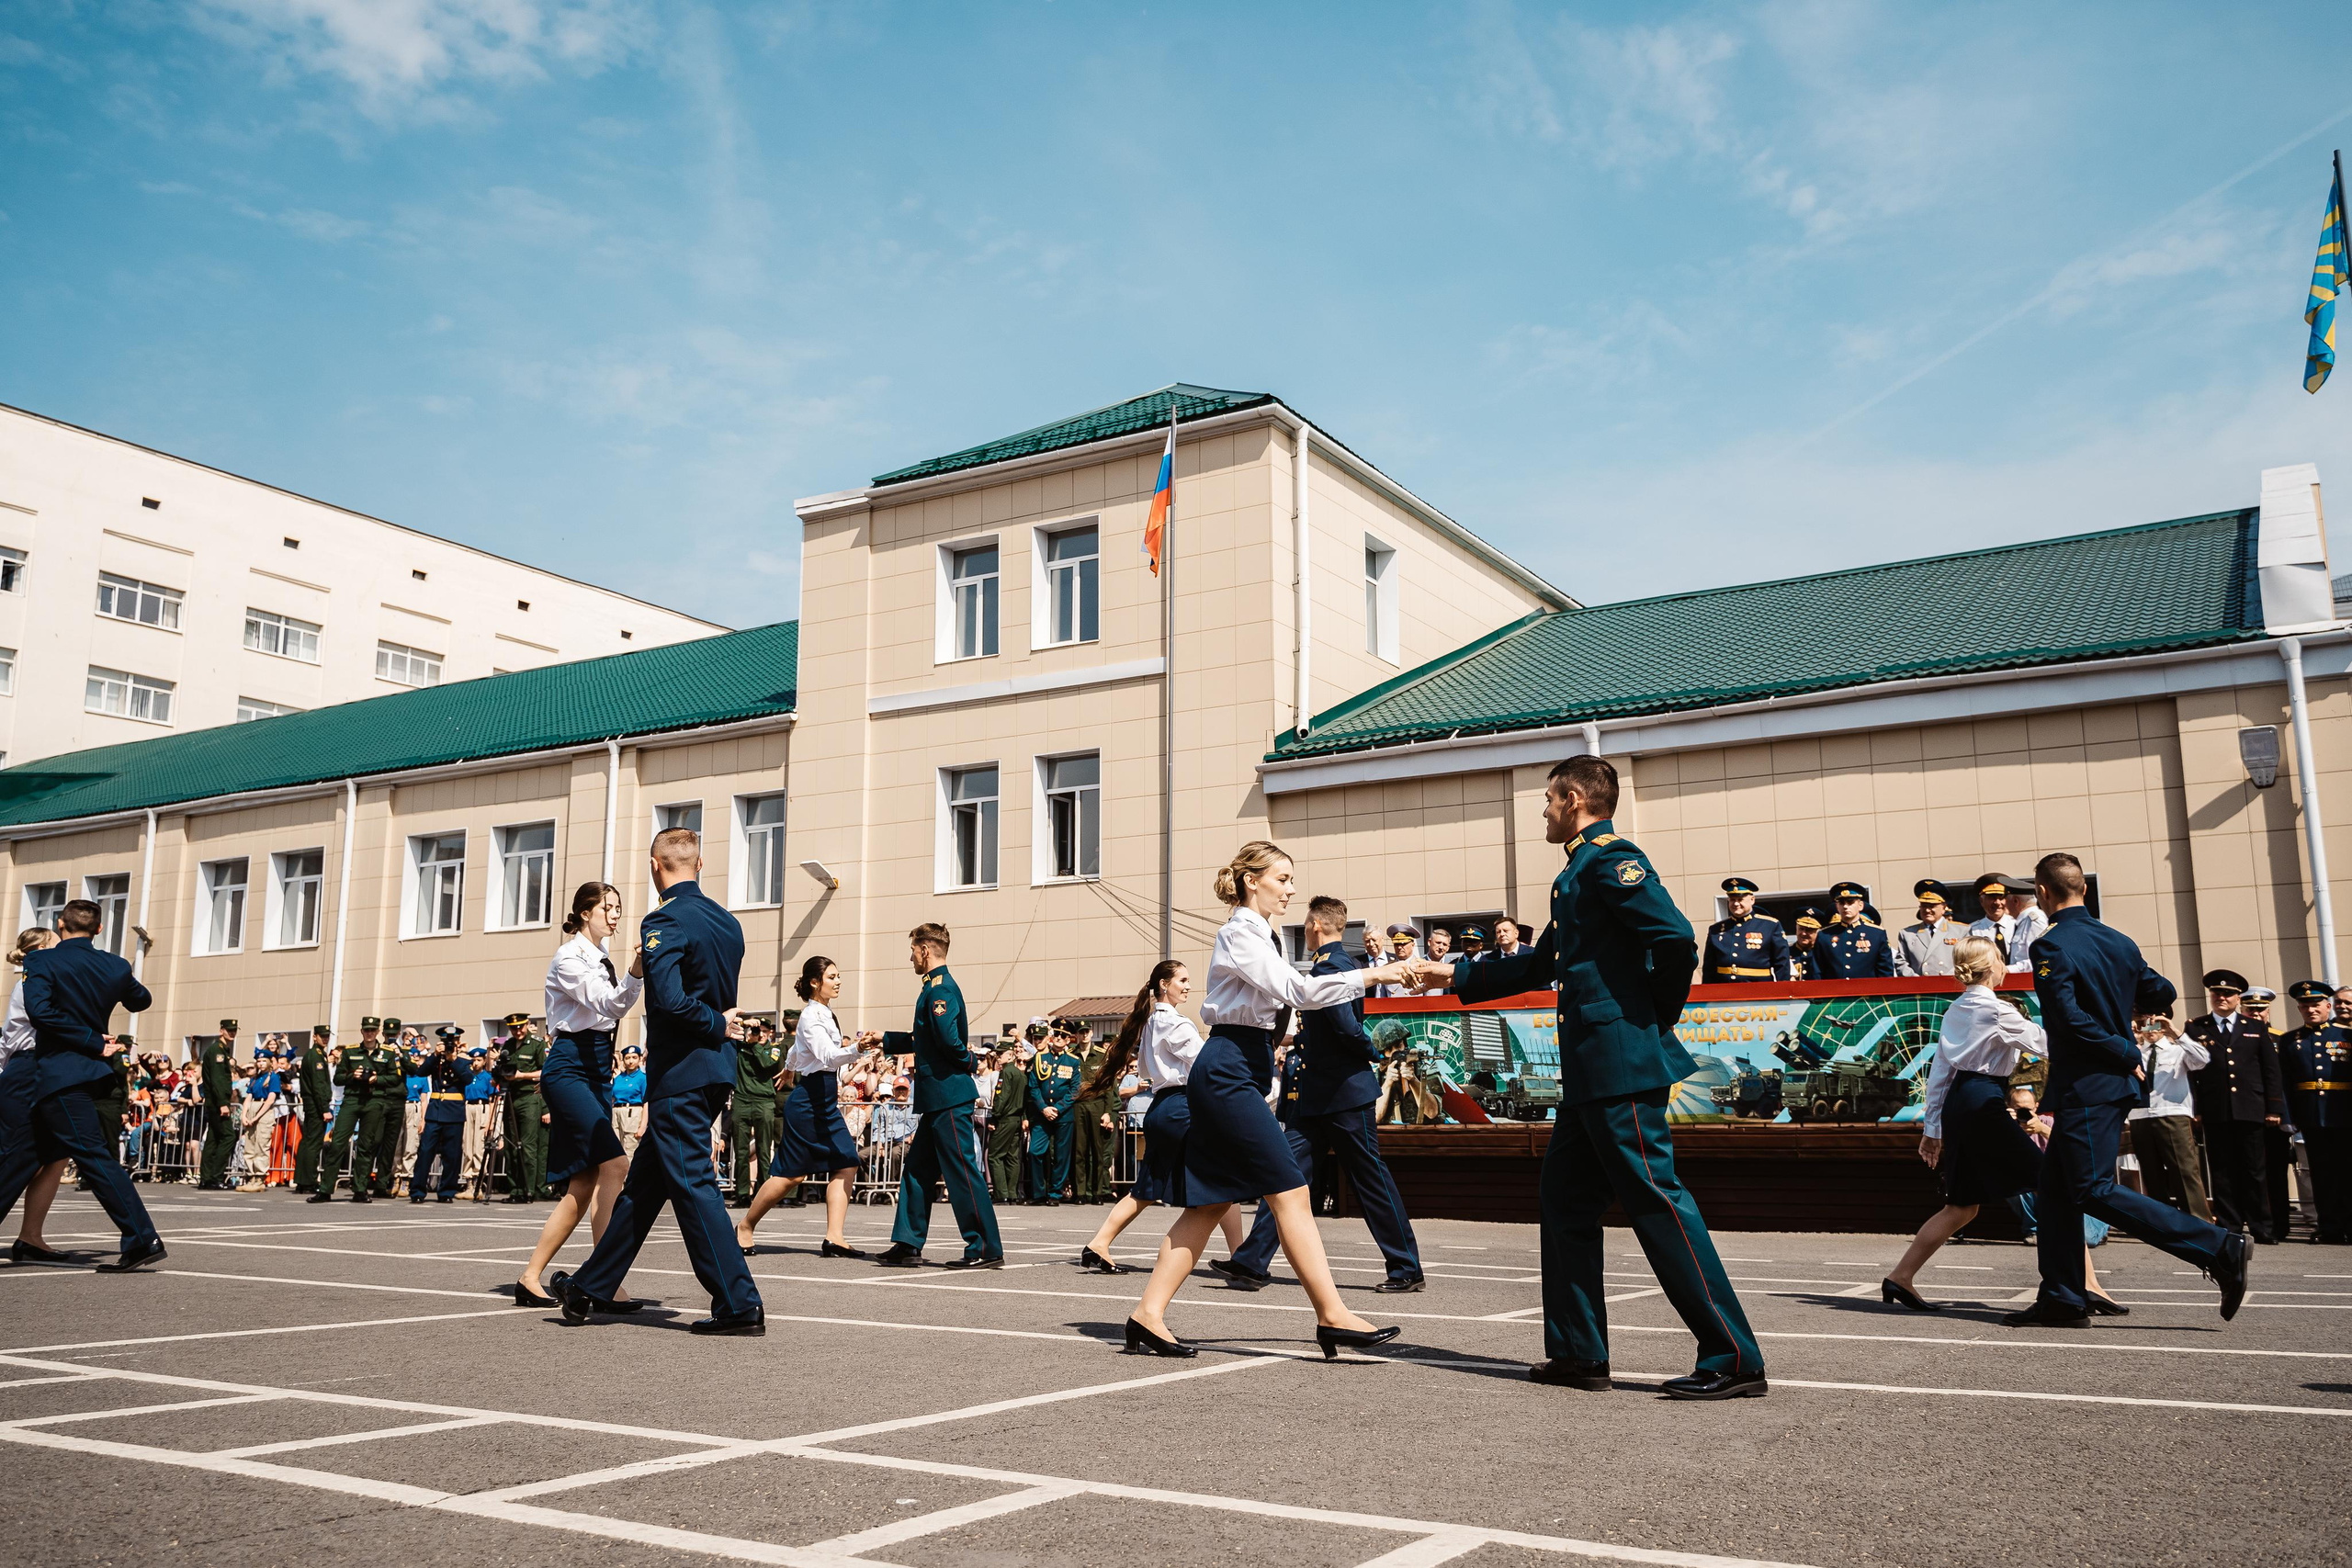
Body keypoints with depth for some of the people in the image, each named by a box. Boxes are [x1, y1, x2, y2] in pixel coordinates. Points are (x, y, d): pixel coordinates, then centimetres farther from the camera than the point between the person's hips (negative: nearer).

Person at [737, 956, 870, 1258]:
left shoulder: (822, 1014, 16)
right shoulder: (812, 1016, -13)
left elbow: (791, 1061, 26)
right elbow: (827, 1056, -31)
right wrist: (855, 1047, -46)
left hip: (825, 1102, 9)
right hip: (808, 1100, -9)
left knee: (846, 1163, -3)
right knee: (791, 1174, -3)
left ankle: (834, 1237, -5)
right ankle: (745, 1227, 14)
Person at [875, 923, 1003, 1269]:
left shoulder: (940, 987, -16)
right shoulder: (936, 986, 16)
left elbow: (948, 1038, -27)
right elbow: (924, 1040, 26)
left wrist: (967, 1061, -9)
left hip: (948, 1094, -10)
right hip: (937, 1097, 10)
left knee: (961, 1171, -6)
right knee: (917, 1168, 13)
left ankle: (987, 1249, -2)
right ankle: (908, 1244, 19)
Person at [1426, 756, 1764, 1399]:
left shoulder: (1610, 857, -10)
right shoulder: (1578, 872, 21)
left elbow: (1675, 936, -23)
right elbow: (1538, 967, 30)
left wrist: (1656, 1020, -10)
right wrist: (1457, 978, 32)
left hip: (1622, 1066, -10)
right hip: (1591, 1072, 10)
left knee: (1656, 1201, -8)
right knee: (1564, 1195, 12)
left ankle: (1735, 1360, -2)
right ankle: (1579, 1353, 19)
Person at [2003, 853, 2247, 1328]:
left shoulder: (2051, 947, -15)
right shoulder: (2118, 941, 9)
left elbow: (2069, 1018, -22)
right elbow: (2162, 993, 14)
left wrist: (2127, 1054, -12)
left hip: (2085, 1088, -9)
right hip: (2116, 1083, 9)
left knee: (2095, 1191, -6)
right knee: (2055, 1190, 10)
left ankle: (2220, 1249, -7)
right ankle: (2062, 1301, 11)